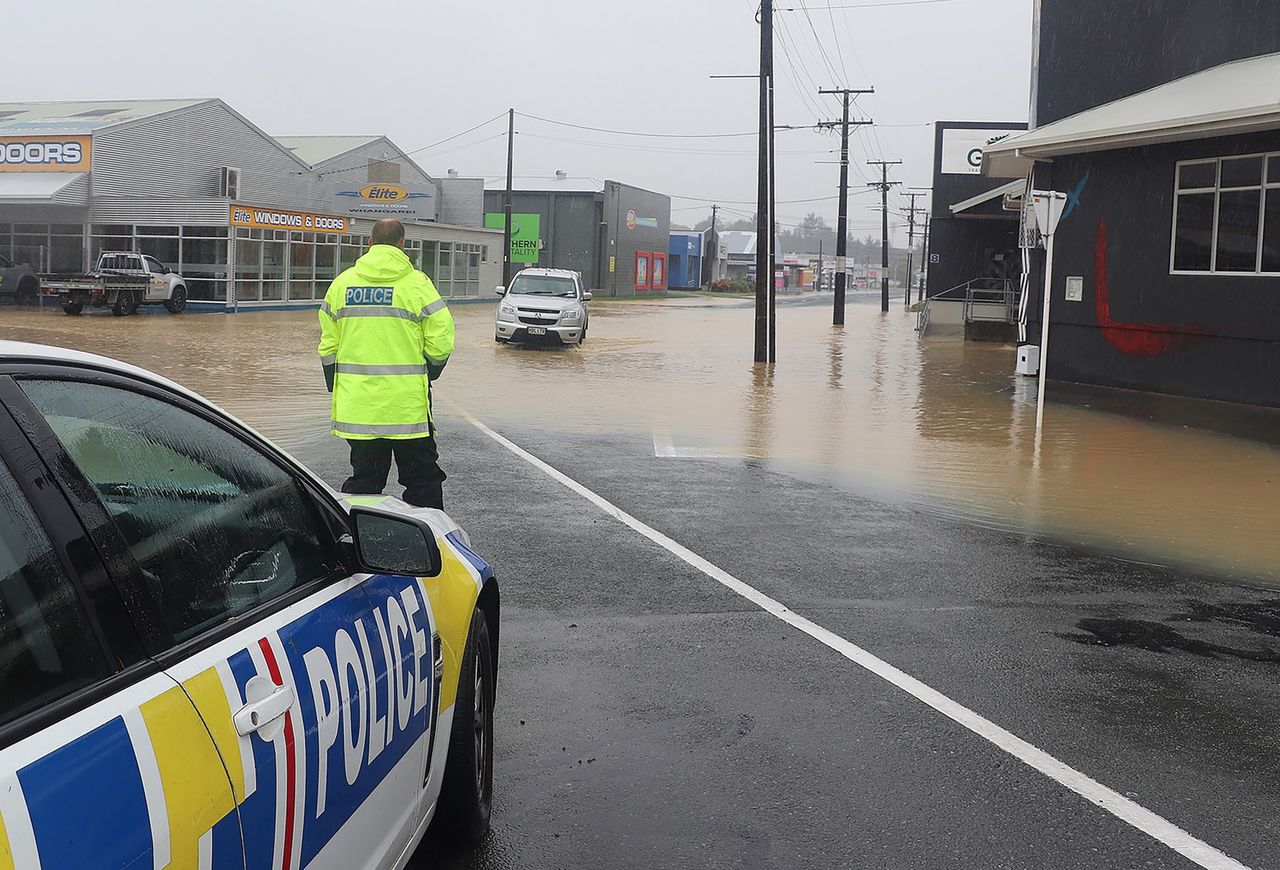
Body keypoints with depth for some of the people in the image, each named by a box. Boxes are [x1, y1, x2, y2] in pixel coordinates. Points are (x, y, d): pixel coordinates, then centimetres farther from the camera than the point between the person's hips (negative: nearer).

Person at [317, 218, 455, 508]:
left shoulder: (342, 282, 6)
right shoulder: (417, 283, -5)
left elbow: (328, 345, 9)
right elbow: (441, 342, -7)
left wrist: (336, 387, 20)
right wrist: (428, 374, 11)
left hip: (357, 405, 4)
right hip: (407, 405, -4)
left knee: (363, 476, 12)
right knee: (423, 476, 7)